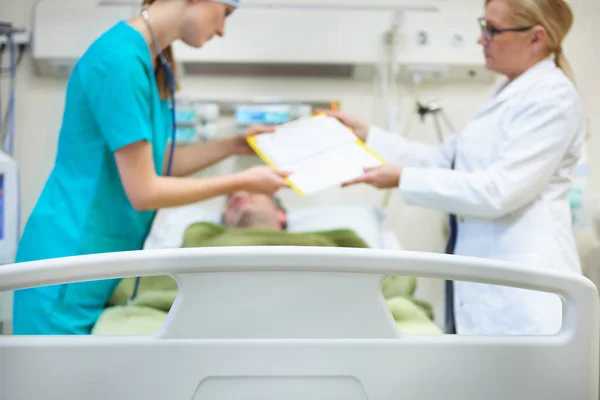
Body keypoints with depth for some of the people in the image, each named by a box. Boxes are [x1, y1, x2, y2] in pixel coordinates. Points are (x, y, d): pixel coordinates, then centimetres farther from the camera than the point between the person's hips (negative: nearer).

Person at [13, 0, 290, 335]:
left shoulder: (153, 63, 8)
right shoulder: (121, 59, -20)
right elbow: (143, 191, -19)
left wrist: (232, 145, 13)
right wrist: (243, 182, -10)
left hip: (104, 266, 9)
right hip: (69, 267, -9)